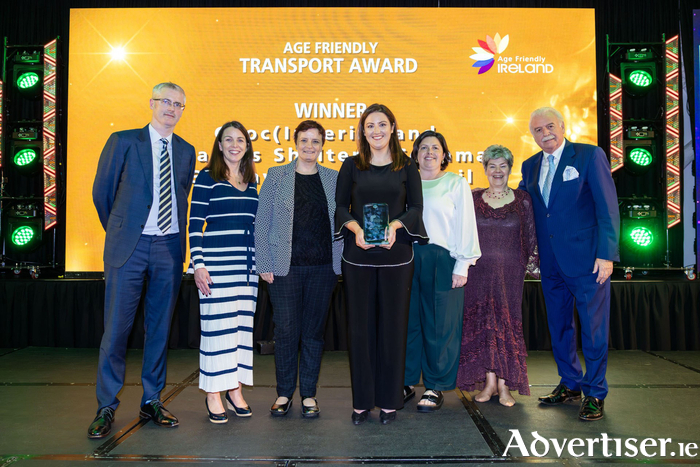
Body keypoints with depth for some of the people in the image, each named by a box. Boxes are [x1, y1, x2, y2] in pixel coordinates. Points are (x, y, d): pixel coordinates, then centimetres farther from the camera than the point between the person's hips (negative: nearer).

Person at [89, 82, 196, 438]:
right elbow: (101, 192, 7)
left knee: (160, 326, 9)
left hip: (169, 247, 3)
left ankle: (151, 402, 22)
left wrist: (178, 237, 13)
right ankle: (106, 407, 15)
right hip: (129, 247, -3)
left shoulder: (186, 151, 11)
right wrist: (119, 232, 13)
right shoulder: (123, 141, 2)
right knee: (116, 326, 0)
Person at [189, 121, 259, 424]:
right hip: (217, 263, -5)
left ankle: (235, 390, 21)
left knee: (243, 324, 8)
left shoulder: (251, 181, 14)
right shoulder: (207, 178, -2)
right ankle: (213, 394, 10)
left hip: (247, 265, 6)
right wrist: (198, 264, -12)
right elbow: (195, 224, -6)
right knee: (216, 324, -3)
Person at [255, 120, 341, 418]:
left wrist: (339, 263, 2)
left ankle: (308, 394, 21)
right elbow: (261, 223, 3)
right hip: (286, 267, -1)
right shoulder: (276, 176, 4)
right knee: (286, 330, 3)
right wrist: (264, 264, -4)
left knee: (314, 331, 8)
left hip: (322, 267, 2)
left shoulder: (333, 179, 9)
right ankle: (284, 393, 20)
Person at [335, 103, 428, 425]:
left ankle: (389, 400, 20)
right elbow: (340, 206, 3)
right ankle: (362, 401, 18)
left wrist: (395, 225, -16)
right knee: (360, 325, 5)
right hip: (358, 256, 0)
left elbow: (416, 207, 3)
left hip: (396, 256, 0)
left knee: (393, 325, 5)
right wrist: (356, 228, -16)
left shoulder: (407, 167, 7)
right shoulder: (352, 165, 7)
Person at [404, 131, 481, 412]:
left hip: (442, 262, -2)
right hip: (408, 259, 3)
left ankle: (436, 388, 16)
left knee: (439, 325, 2)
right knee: (407, 323, 6)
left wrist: (462, 266, -5)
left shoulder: (456, 184, 6)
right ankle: (406, 383, 20)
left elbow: (465, 225, 2)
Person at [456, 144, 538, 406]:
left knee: (506, 324, -1)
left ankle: (504, 385, 8)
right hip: (479, 270, 1)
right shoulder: (474, 199, 7)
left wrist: (533, 264, 0)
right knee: (481, 323, 0)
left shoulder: (523, 201, 5)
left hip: (510, 272, -1)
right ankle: (489, 382, 10)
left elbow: (532, 237, 7)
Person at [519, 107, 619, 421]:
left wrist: (606, 254, -16)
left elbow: (608, 208, -10)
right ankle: (570, 384, 31)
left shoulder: (590, 156, -6)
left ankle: (594, 393, 19)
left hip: (587, 259, -5)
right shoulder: (530, 166, 11)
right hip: (551, 262, 6)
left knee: (593, 329, 3)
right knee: (559, 326, 15)